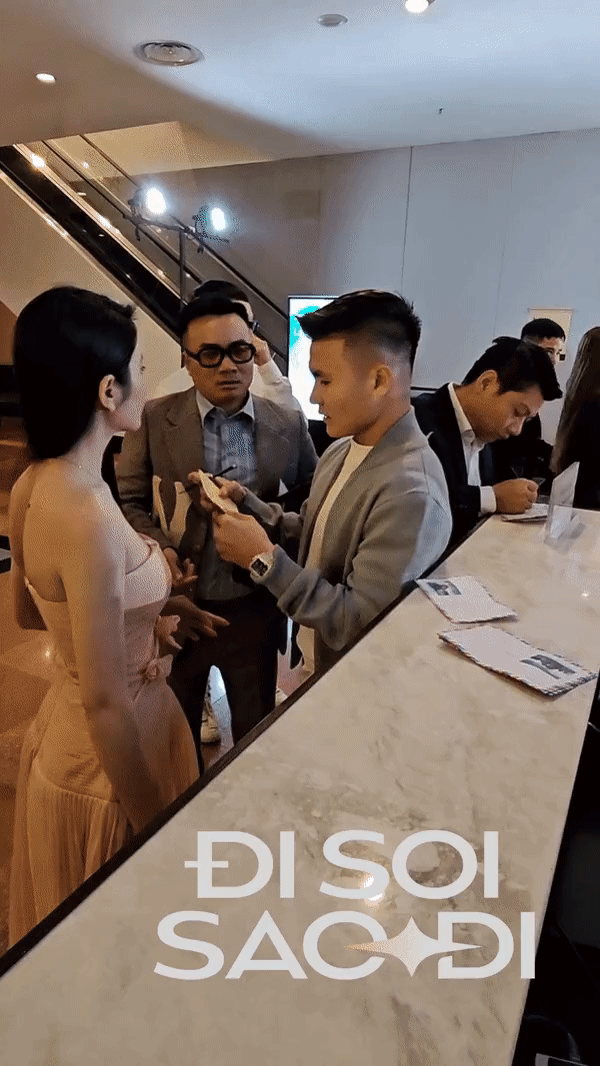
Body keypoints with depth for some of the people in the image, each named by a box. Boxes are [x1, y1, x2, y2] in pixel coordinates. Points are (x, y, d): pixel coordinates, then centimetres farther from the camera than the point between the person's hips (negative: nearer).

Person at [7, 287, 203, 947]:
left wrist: (140, 621, 3)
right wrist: (155, 825, -14)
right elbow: (106, 705, -27)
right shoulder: (89, 516, -32)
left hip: (60, 733, 8)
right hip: (107, 760, -8)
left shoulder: (34, 483, -5)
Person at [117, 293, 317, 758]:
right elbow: (129, 501, -4)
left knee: (256, 727, 23)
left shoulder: (289, 425, -6)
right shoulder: (154, 419, -9)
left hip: (254, 609, 1)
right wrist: (158, 549, -21)